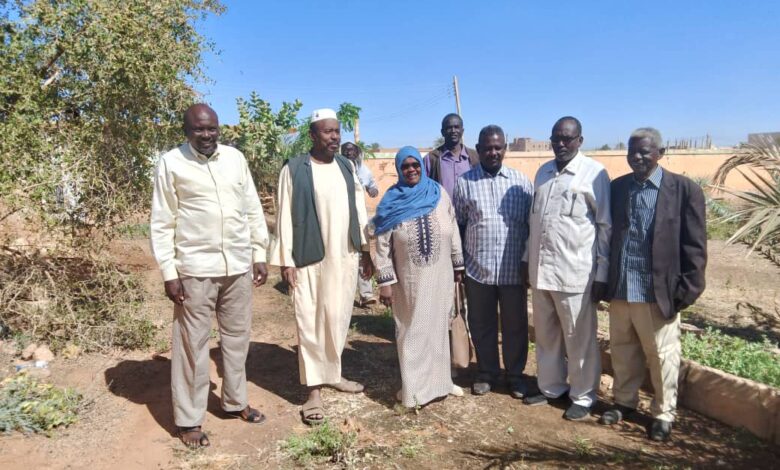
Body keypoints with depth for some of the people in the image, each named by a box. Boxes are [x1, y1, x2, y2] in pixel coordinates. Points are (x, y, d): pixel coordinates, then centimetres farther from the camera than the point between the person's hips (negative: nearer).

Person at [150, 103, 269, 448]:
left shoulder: (235, 158, 6)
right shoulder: (171, 163, -4)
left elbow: (253, 210, 10)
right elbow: (162, 223, -4)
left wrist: (259, 254, 8)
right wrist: (168, 271, -9)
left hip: (238, 265, 4)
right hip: (195, 268, -4)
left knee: (237, 337, 15)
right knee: (192, 344, 4)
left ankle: (235, 401, 34)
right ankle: (189, 419, 19)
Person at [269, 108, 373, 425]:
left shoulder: (347, 166, 9)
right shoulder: (294, 170, -5)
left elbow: (358, 209, 12)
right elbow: (285, 217, -6)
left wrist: (366, 250, 11)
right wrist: (285, 260, -10)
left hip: (345, 257, 5)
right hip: (310, 259, -5)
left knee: (338, 319, 14)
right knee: (310, 322, 0)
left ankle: (332, 373, 31)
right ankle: (314, 389, 10)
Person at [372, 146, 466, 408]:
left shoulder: (439, 194, 0)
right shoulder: (392, 202, -5)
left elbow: (453, 232, 7)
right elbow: (382, 245, -5)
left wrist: (458, 265, 8)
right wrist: (385, 282, -9)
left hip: (440, 277, 2)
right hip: (409, 280, -2)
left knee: (439, 327, 14)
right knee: (412, 331, 7)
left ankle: (440, 379, 31)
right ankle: (414, 386, 21)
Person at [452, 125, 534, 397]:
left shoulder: (521, 181, 2)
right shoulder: (465, 182, 1)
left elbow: (533, 223, 6)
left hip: (514, 268, 0)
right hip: (477, 268, 0)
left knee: (515, 324, 11)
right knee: (481, 324, 13)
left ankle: (515, 374, 30)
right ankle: (486, 373, 31)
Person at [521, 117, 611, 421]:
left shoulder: (594, 173, -7)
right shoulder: (543, 172, 11)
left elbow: (606, 227, -6)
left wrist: (602, 274, -8)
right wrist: (527, 257, 16)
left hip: (575, 271, -5)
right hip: (540, 269, 6)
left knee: (579, 340, 8)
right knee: (546, 335, 17)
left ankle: (583, 396, 25)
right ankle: (551, 387, 34)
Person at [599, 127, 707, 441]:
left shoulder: (684, 189, -6)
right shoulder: (616, 188, 6)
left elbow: (694, 246, -6)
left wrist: (686, 291, -10)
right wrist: (603, 280, 7)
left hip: (659, 292, -3)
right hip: (619, 290, 4)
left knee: (661, 357, 11)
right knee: (622, 352, 17)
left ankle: (663, 413, 29)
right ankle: (624, 401, 36)